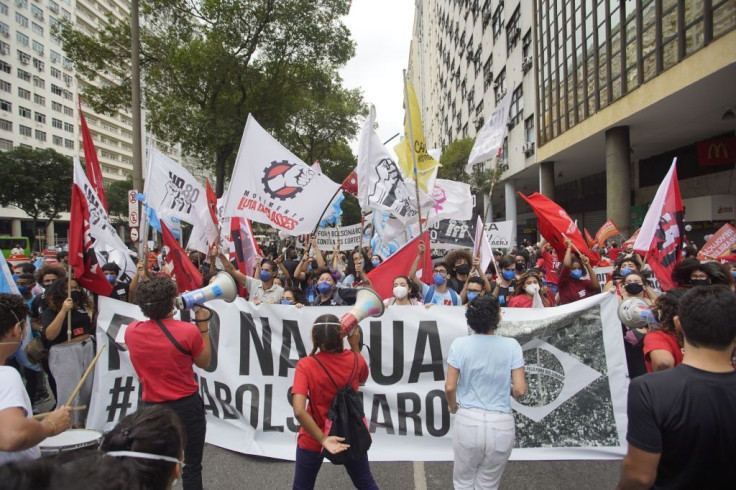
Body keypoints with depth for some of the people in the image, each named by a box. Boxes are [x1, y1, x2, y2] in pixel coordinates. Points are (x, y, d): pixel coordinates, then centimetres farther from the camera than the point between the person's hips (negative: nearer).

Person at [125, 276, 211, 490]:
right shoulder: (188, 331, -20)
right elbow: (204, 362, -3)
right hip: (187, 406, -4)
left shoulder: (131, 331, -9)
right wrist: (203, 324, -2)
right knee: (192, 467, 12)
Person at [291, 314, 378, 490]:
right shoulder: (355, 359, -16)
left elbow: (299, 411, -32)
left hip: (313, 438, -1)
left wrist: (323, 439, -26)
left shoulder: (306, 365, -23)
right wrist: (355, 345, 6)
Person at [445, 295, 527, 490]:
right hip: (501, 425, 1)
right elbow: (520, 390, -9)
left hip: (468, 421, 0)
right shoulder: (511, 345, -7)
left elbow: (450, 387, -7)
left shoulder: (459, 344, -7)